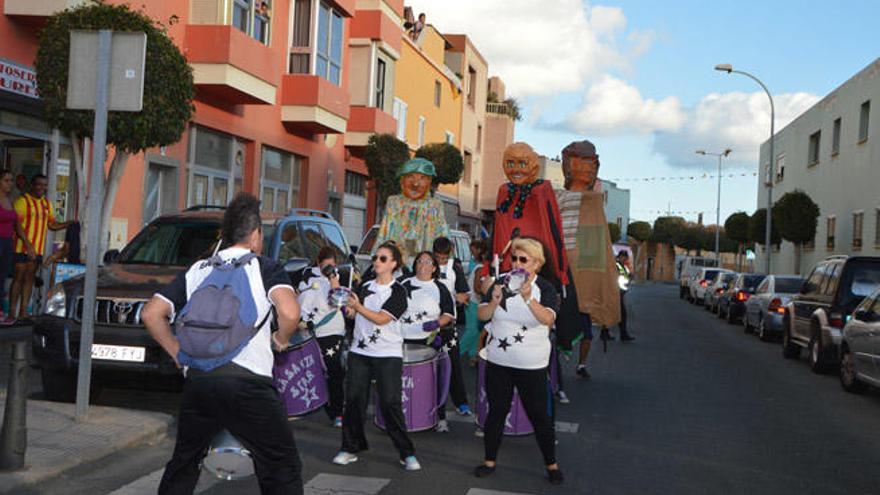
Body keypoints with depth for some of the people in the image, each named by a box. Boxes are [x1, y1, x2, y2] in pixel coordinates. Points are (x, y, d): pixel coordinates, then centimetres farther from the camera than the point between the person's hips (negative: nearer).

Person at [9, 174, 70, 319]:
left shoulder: (47, 203, 14)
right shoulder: (22, 201, -8)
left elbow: (52, 225, 17)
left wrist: (70, 224, 0)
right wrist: (28, 245, -22)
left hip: (37, 249, 6)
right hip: (22, 247, -6)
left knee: (29, 279, 9)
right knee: (18, 278, -3)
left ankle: (23, 311, 15)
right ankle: (12, 312, 2)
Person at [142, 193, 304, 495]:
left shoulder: (197, 270, 16)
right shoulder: (264, 268, 2)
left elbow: (151, 314, 13)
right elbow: (290, 312, -15)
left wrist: (177, 352, 19)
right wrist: (282, 340, 4)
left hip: (197, 378, 5)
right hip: (247, 381, -5)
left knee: (184, 462, 23)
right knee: (281, 469, 4)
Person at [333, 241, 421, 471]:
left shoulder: (398, 291, -3)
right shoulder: (364, 287, 13)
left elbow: (382, 319, -13)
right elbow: (353, 313, 12)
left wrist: (358, 307, -19)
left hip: (388, 354, -4)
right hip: (359, 351, 5)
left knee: (390, 404, -7)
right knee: (354, 400, 2)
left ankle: (406, 453, 3)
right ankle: (350, 448, 14)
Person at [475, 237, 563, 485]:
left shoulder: (545, 288, -7)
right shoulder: (501, 283, 2)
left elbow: (548, 319, -25)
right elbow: (482, 315, -6)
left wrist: (528, 299, -41)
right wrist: (494, 302, -27)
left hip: (532, 364, -2)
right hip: (498, 361, 3)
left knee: (539, 415, 4)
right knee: (496, 411, 11)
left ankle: (551, 464, 20)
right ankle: (490, 460, 25)